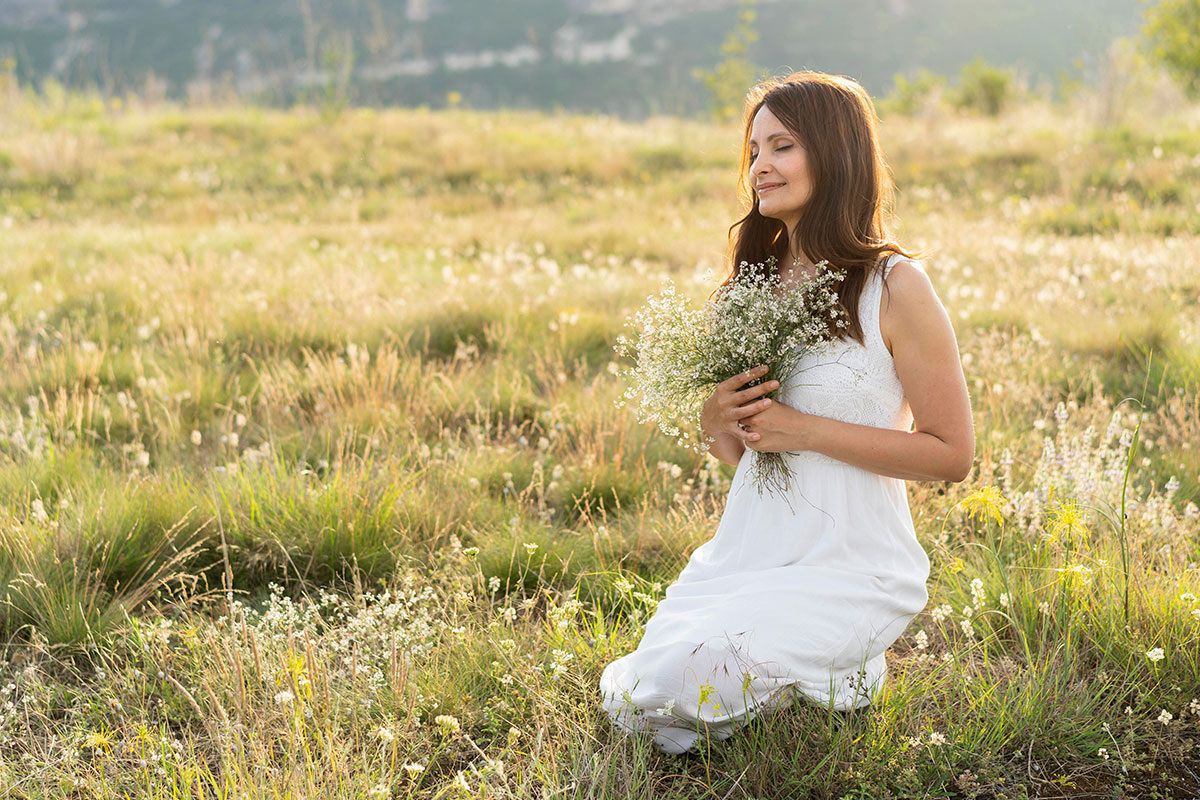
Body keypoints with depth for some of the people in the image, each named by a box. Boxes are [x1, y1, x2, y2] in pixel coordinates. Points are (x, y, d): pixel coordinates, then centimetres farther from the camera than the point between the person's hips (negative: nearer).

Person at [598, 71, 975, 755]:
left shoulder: (895, 286, -10)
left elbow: (952, 454, -11)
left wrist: (806, 430, -17)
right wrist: (717, 424, -8)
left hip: (852, 565, -6)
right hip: (746, 548, 6)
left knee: (687, 680, -26)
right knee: (630, 698, -11)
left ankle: (852, 674, 4)